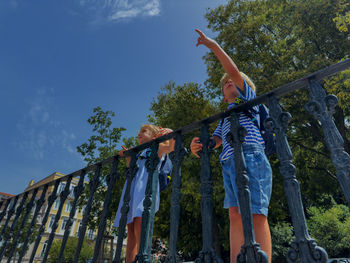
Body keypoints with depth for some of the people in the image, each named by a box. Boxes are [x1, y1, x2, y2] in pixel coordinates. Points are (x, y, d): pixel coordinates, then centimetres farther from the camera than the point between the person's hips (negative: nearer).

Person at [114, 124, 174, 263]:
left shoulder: (157, 147, 13)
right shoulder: (139, 152, 32)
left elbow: (171, 147, -4)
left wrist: (171, 135, -22)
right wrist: (127, 156, 25)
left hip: (146, 186, -7)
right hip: (133, 189, 7)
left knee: (139, 228, -19)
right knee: (131, 231, 1)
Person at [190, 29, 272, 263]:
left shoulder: (248, 97, 16)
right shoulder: (225, 117, 30)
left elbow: (234, 71, 1)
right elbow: (213, 141, 17)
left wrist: (213, 45, 5)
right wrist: (198, 145, -5)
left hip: (250, 156, -6)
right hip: (229, 163, 7)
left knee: (256, 214, -11)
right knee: (236, 215, -1)